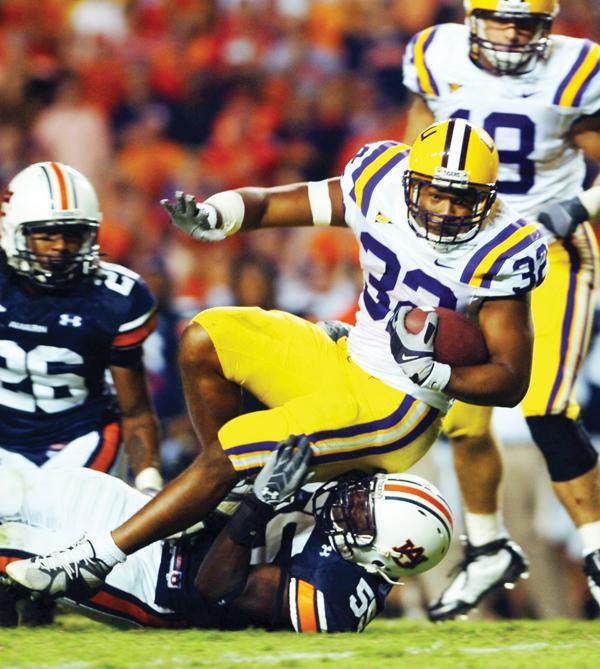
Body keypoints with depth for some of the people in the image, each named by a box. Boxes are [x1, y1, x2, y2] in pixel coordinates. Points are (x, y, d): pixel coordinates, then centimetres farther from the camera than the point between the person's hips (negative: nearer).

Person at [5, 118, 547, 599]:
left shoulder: (501, 254, -20)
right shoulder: (381, 185, -7)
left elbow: (512, 381, -16)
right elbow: (267, 204, 0)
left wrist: (432, 374, -33)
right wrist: (211, 216, -22)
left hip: (396, 406, -7)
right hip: (344, 362, 7)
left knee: (229, 452, -14)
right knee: (203, 342, -6)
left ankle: (95, 561, -3)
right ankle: (234, 499, 4)